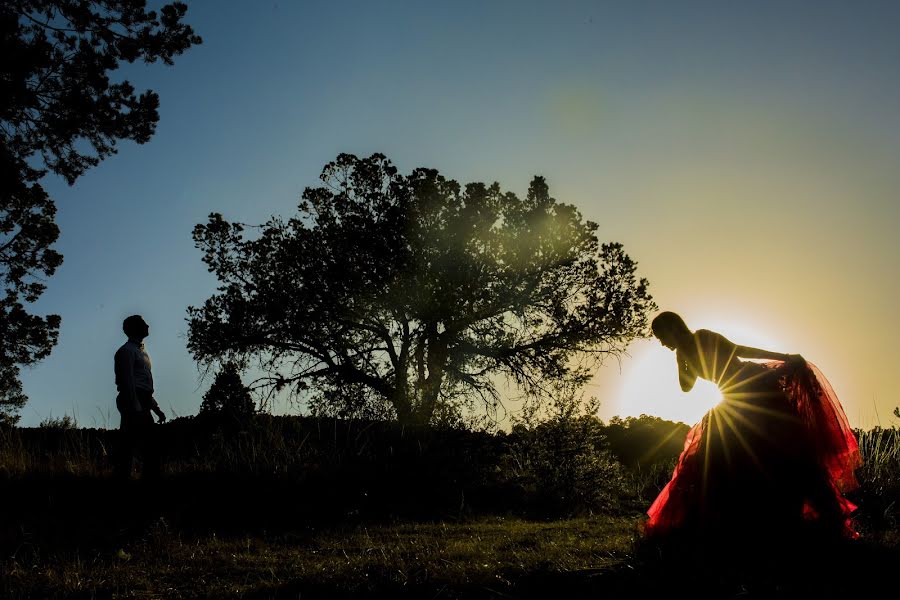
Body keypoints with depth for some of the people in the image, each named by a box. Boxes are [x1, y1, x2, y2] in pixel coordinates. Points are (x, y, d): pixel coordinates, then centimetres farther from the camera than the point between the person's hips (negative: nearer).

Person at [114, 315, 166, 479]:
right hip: (133, 405, -10)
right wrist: (135, 409, -24)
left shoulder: (141, 352, 24)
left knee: (152, 449, 8)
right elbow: (127, 382, -16)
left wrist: (156, 408, 21)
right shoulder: (127, 350, -5)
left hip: (141, 406, 10)